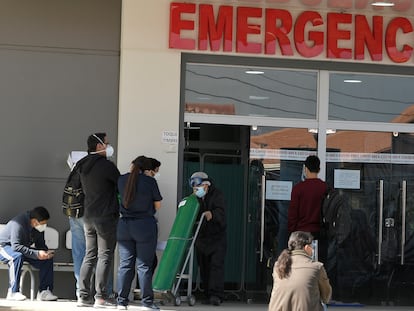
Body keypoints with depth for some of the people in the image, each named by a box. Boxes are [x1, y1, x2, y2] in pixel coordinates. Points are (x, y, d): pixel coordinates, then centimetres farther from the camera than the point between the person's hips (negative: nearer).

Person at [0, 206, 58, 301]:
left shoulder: (38, 227, -7)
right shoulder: (19, 224, -31)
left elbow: (40, 245, 4)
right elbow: (16, 246, -37)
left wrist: (46, 252, -20)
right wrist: (37, 254, -41)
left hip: (24, 249, 7)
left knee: (48, 259, -11)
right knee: (17, 256, -40)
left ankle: (44, 291, -11)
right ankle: (13, 292, -35)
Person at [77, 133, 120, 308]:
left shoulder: (84, 166, 13)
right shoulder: (106, 165, -12)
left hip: (88, 216, 8)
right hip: (106, 217, -8)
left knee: (90, 256, 10)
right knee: (105, 256, -5)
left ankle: (84, 296, 7)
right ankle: (101, 297, -8)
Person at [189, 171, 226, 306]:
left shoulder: (216, 195, -7)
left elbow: (221, 212, -22)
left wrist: (212, 214, -44)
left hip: (217, 237, -5)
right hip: (201, 238, 5)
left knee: (216, 264, -13)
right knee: (204, 267, 5)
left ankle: (216, 295, -19)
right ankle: (208, 295, 10)